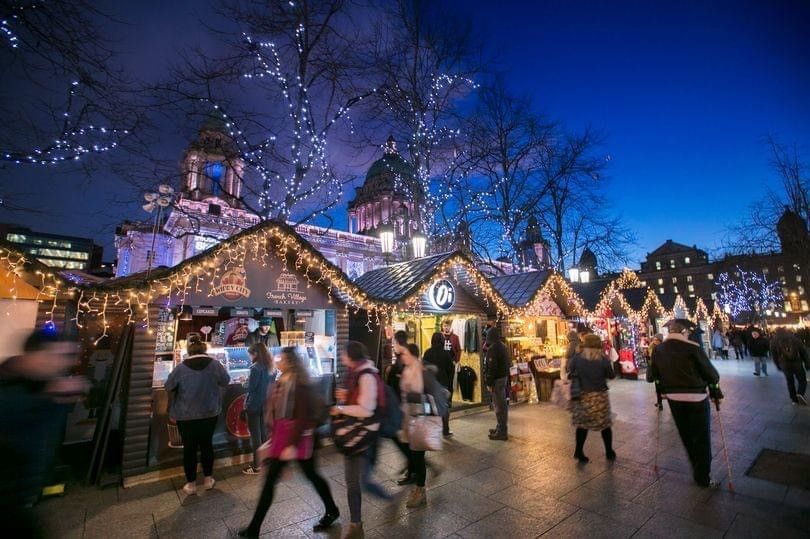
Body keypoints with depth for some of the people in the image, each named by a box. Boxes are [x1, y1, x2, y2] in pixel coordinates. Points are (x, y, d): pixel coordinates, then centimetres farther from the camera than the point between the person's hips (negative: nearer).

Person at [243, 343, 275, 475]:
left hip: (254, 405, -7)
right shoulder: (271, 367, 4)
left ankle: (256, 466, 13)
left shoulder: (255, 368, -18)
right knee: (264, 433, 17)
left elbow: (251, 388, -17)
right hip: (266, 404, 7)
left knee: (255, 435, 3)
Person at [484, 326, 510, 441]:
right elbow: (507, 364, 17)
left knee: (499, 406, -4)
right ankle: (501, 428, 28)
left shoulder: (493, 349, -18)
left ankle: (502, 432, 1)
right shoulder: (503, 347, 11)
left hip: (497, 380, -10)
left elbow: (492, 367, -22)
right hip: (504, 378, 10)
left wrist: (489, 383, -17)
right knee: (501, 404, 17)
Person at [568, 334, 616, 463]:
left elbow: (570, 369, 4)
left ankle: (579, 452, 20)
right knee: (605, 423, 16)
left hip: (582, 396, 1)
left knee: (582, 423, 13)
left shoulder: (577, 357, -9)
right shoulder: (603, 359, -11)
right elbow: (611, 375, 1)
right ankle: (609, 452, 30)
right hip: (599, 396, -1)